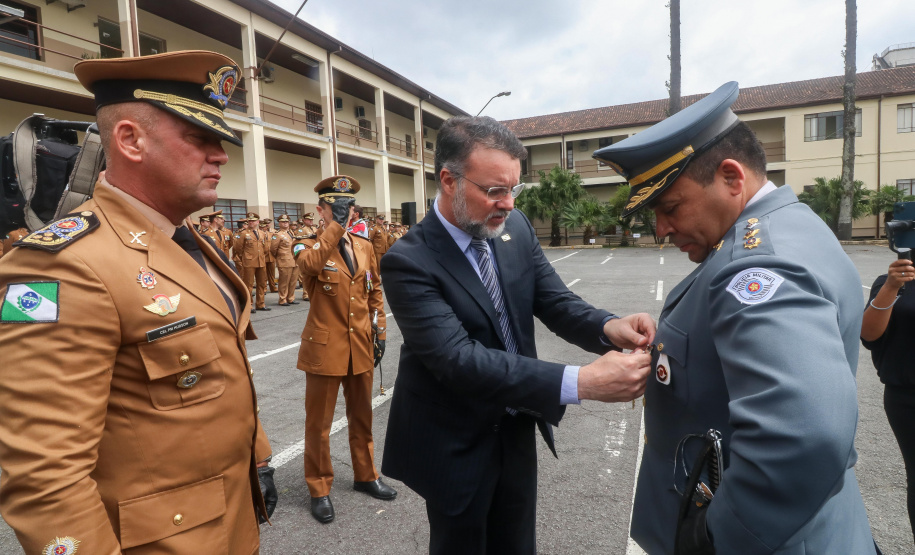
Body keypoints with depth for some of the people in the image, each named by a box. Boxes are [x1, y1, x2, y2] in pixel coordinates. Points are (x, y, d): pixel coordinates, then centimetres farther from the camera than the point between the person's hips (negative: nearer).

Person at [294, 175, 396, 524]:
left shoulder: (364, 247, 7)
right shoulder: (309, 247, -6)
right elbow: (310, 264, -33)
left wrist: (379, 332, 10)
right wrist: (336, 225, -30)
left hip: (360, 347, 4)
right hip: (325, 347, -4)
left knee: (362, 417, 18)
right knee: (319, 423, 9)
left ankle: (365, 476, 36)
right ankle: (319, 489, 27)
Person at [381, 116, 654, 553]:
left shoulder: (516, 228, -4)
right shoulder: (409, 262, -24)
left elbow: (555, 301, -4)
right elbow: (459, 359, -33)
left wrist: (607, 327, -26)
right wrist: (580, 383, -39)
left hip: (517, 430, 6)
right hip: (457, 447, -5)